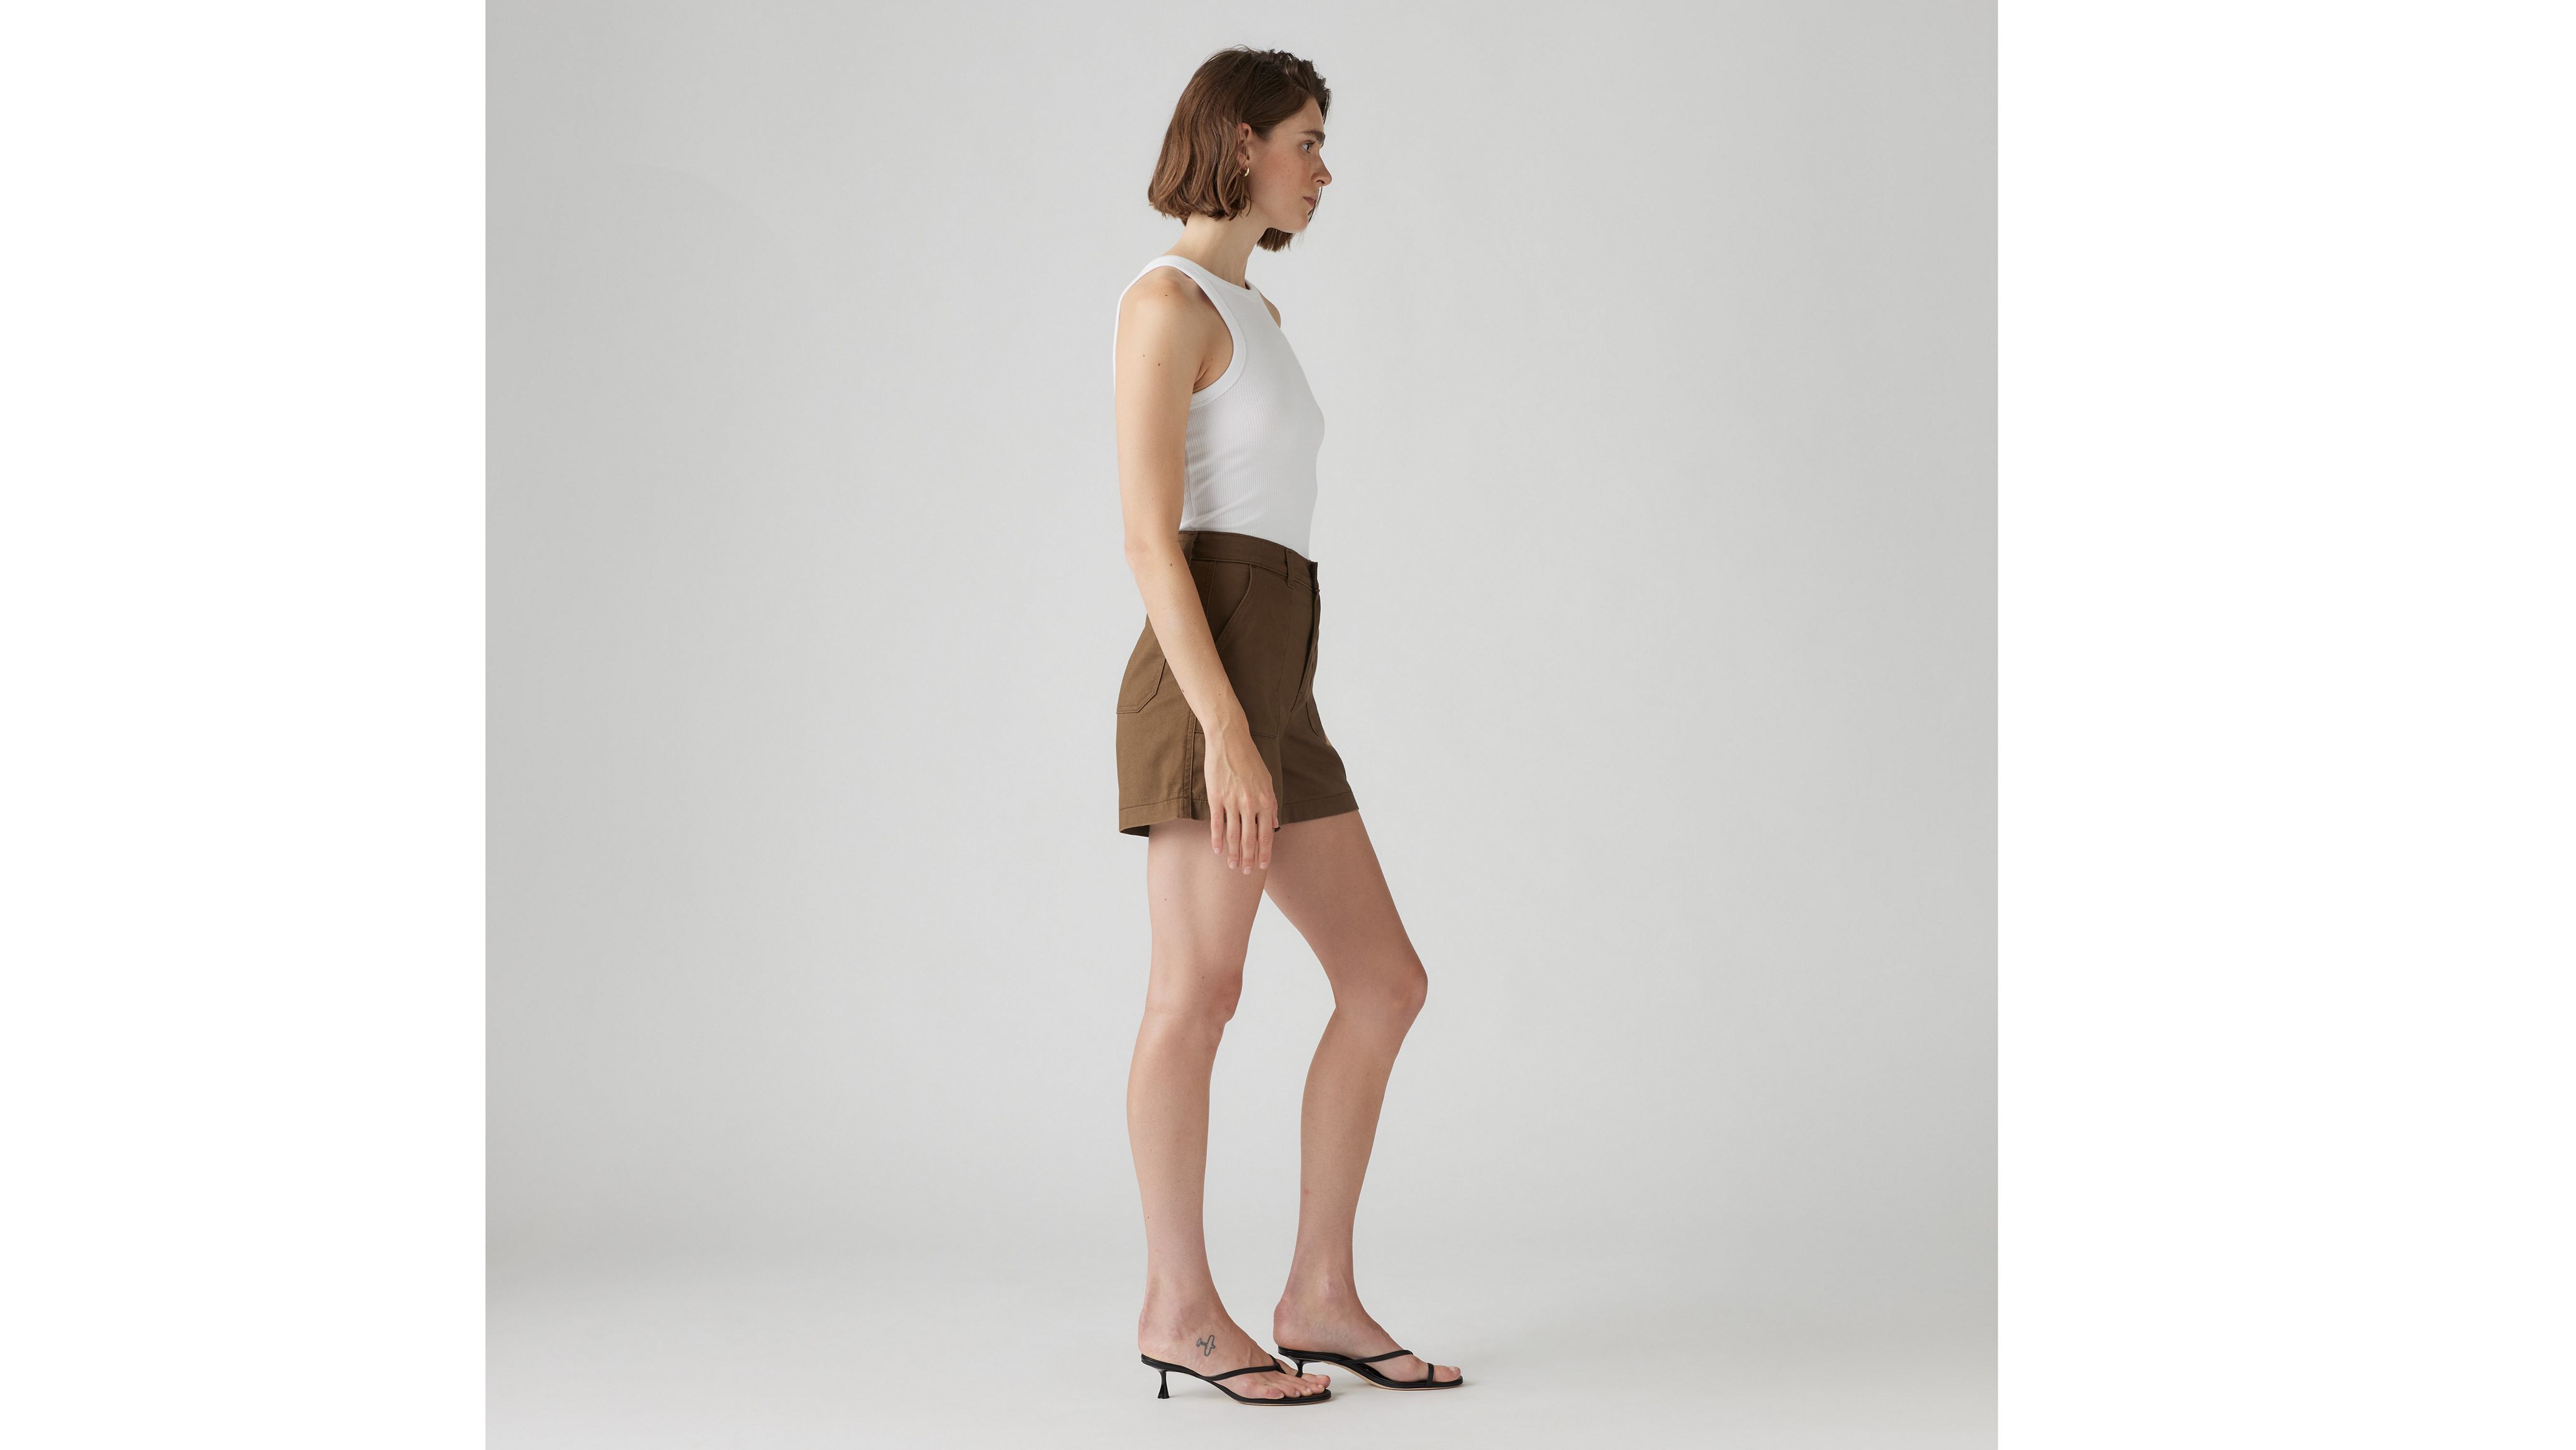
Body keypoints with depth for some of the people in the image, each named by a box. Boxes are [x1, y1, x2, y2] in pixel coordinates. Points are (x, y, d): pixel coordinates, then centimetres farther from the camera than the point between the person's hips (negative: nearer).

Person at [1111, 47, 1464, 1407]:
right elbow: (1149, 538, -14)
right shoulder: (1166, 301, -6)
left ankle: (1320, 1295, 8)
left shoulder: (1253, 315, 23)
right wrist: (1224, 732, -20)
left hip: (1271, 689, 9)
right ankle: (1181, 1306, 3)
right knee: (1201, 991, -8)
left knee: (1385, 983, 4)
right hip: (1207, 679, -9)